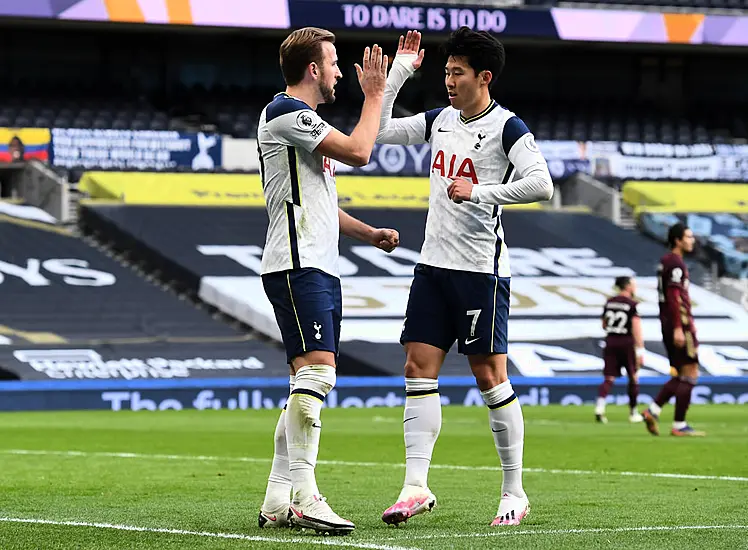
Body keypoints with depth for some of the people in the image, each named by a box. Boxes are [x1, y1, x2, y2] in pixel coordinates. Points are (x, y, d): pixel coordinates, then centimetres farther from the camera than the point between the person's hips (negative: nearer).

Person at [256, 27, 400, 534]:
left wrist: (370, 233, 20)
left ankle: (278, 501, 7)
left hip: (319, 268, 11)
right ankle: (305, 497, -24)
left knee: (311, 381, 8)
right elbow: (358, 152, -17)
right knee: (317, 371, -19)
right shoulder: (286, 113, -8)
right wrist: (375, 96, -4)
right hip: (297, 265, -11)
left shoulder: (301, 120, 25)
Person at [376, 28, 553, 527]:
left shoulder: (507, 127, -9)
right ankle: (416, 486, -1)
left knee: (490, 375, -3)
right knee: (419, 369, -1)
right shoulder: (440, 121, 12)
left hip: (481, 270, -7)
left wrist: (479, 191, -22)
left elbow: (541, 185, -19)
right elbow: (380, 131, 18)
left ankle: (515, 492, 6)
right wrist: (401, 70, 12)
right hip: (434, 263, 7)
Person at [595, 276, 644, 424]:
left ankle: (600, 406, -22)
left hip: (610, 341, 4)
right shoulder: (632, 305, -9)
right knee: (633, 377, 12)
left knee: (609, 378, 1)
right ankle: (633, 413, 18)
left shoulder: (609, 302, 8)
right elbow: (636, 328, -16)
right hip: (627, 342, -4)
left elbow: (604, 326, 17)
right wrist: (640, 349, -17)